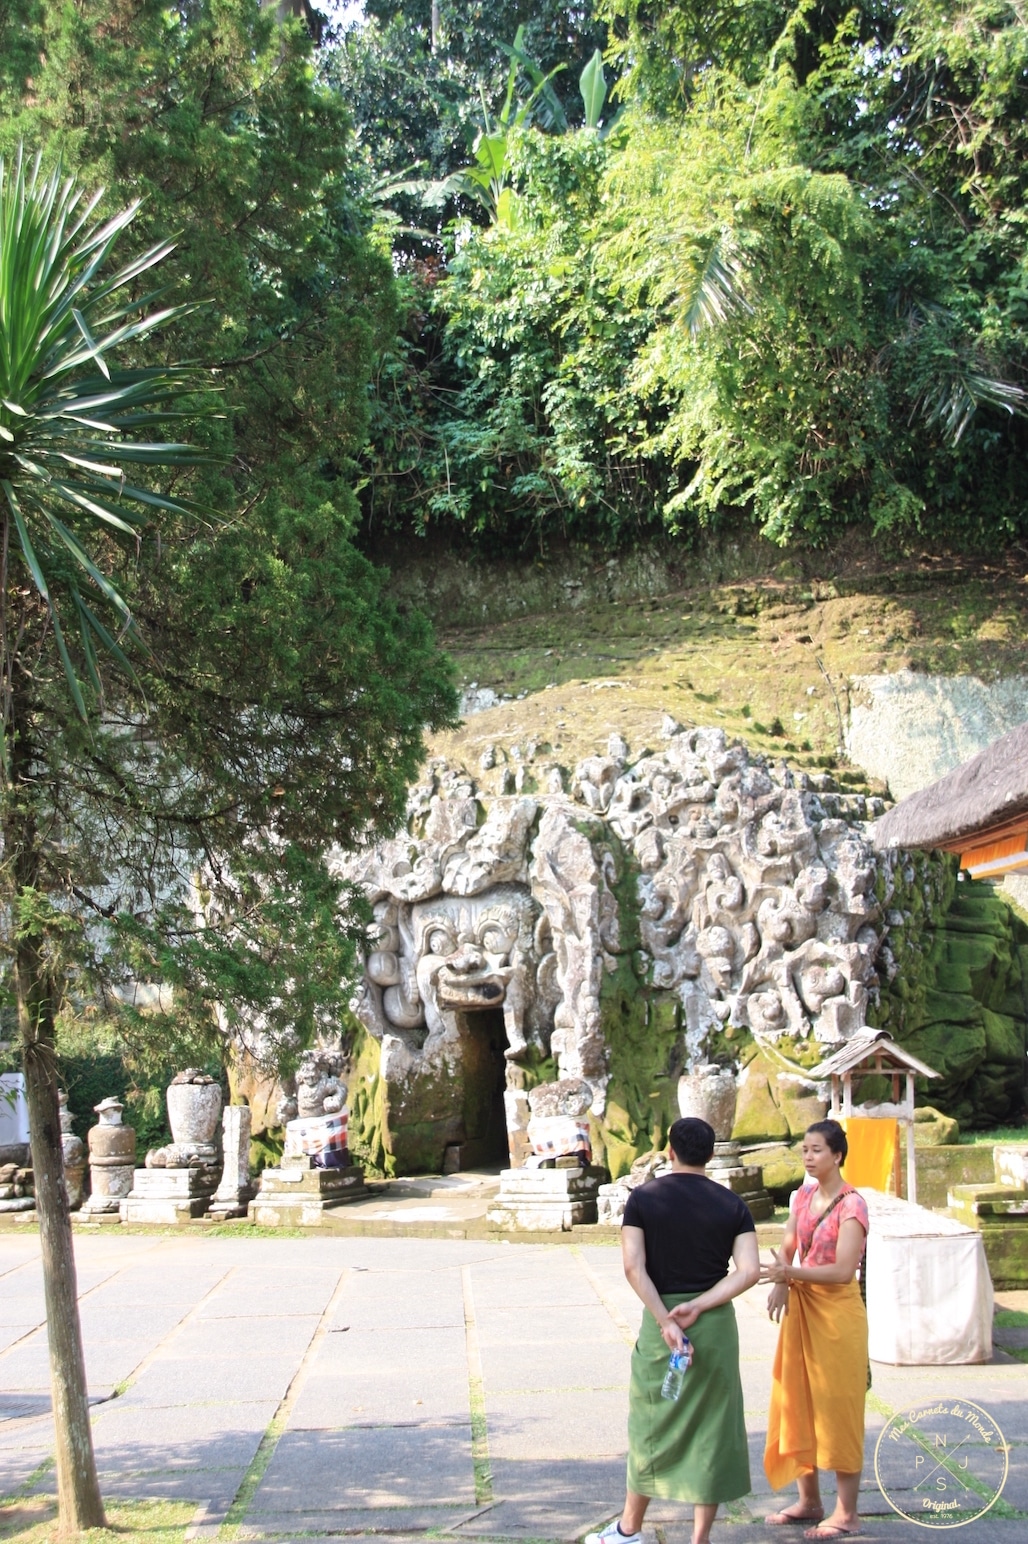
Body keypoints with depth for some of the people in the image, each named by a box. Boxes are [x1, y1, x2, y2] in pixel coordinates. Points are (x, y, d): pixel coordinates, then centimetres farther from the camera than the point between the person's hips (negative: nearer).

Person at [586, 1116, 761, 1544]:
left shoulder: (643, 1198, -3)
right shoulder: (732, 1205, 2)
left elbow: (633, 1266, -13)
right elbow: (749, 1272, -9)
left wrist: (666, 1321, -15)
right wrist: (697, 1307, -13)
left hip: (659, 1320, -1)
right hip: (716, 1322, 1)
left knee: (651, 1425, 12)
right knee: (713, 1428, 9)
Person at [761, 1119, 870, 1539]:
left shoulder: (851, 1204, -14)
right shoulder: (803, 1196, 8)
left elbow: (843, 1270, -21)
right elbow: (787, 1249, 7)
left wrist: (788, 1273, -28)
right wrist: (780, 1283, -12)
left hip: (837, 1310, -7)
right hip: (800, 1307, 7)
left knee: (837, 1407, 0)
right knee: (798, 1404, 11)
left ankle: (847, 1512, 10)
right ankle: (809, 1500, 24)